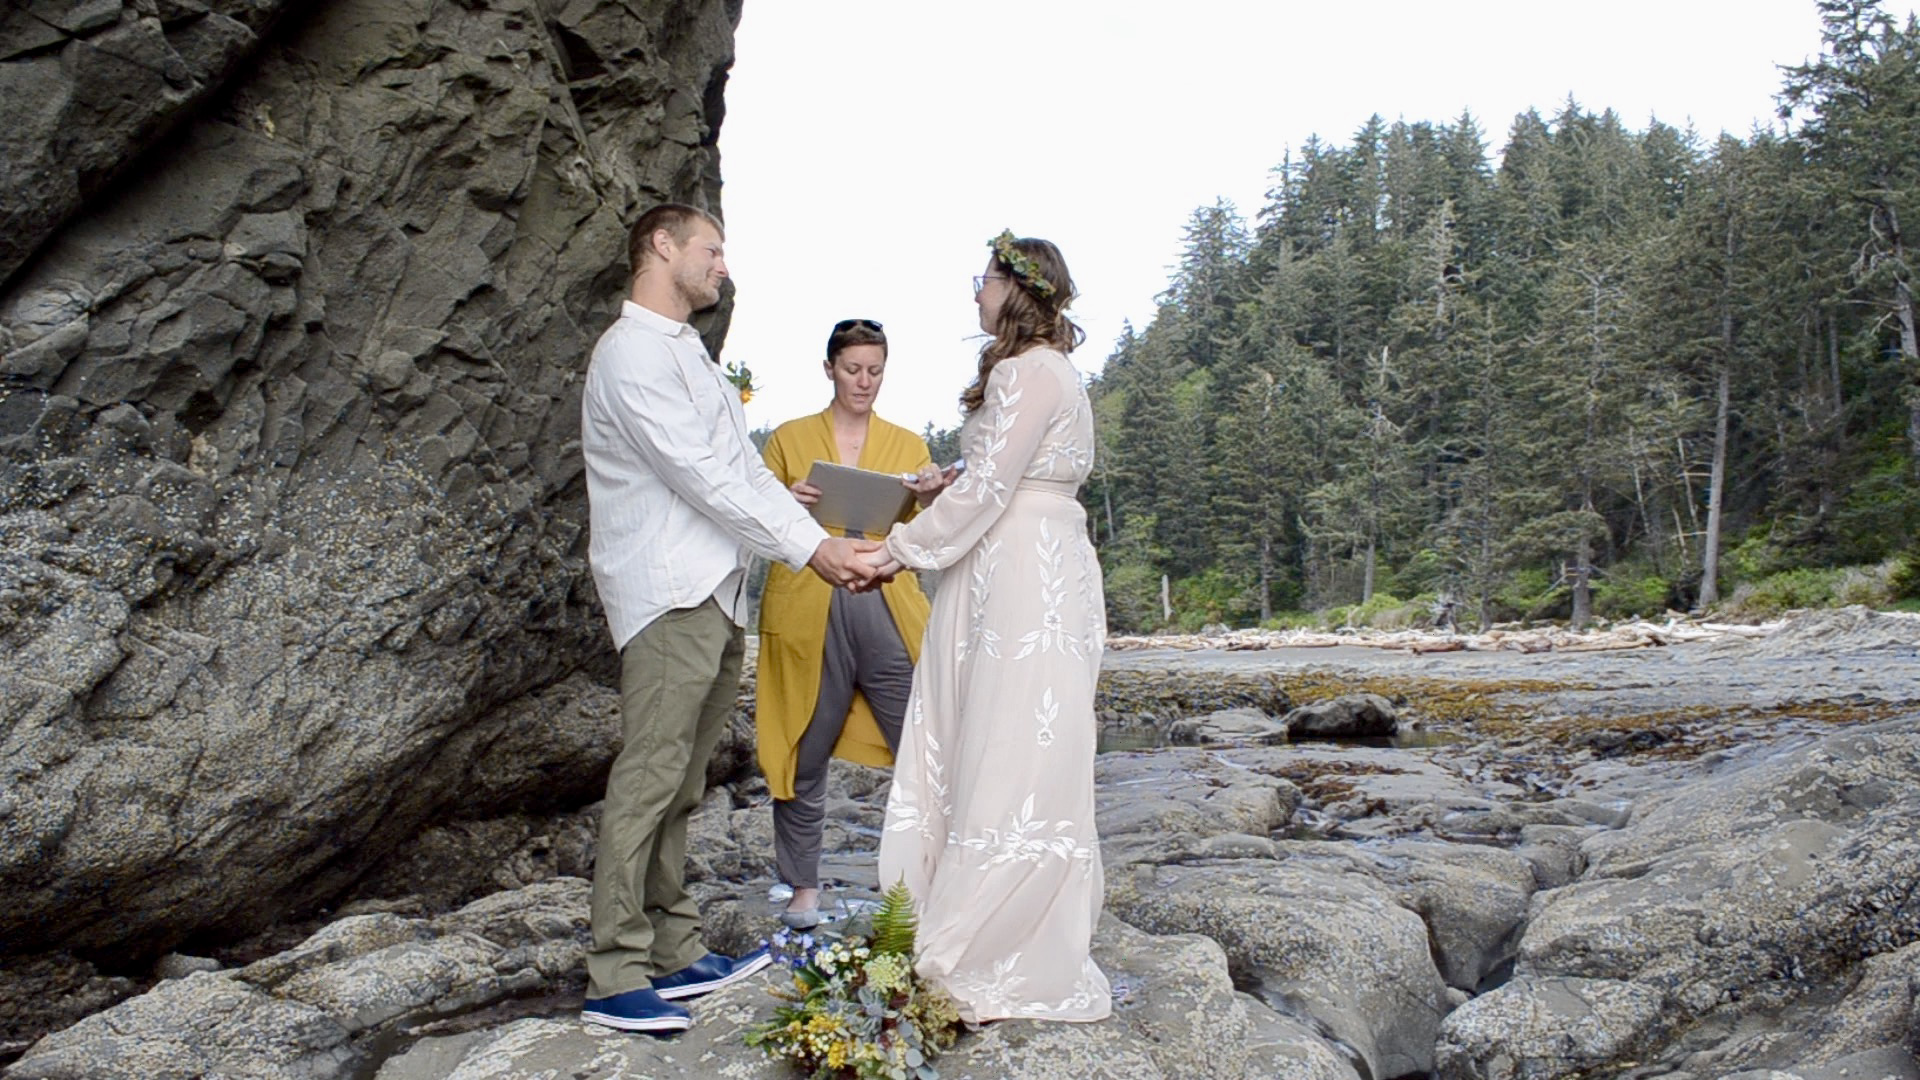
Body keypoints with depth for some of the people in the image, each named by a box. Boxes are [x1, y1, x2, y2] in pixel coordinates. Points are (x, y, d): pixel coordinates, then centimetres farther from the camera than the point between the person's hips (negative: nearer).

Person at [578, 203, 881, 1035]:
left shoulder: (688, 353, 22)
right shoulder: (634, 351, -8)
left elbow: (744, 468, 17)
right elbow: (701, 475, -17)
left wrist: (824, 541, 6)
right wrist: (809, 549, -17)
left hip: (715, 597, 9)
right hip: (669, 597, -9)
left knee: (679, 787, 11)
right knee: (648, 780, -9)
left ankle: (674, 953, 17)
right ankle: (615, 979, -4)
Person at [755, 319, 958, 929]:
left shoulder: (907, 446, 15)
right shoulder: (789, 439, 11)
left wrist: (928, 503, -11)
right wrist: (787, 505, -11)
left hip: (887, 609, 1)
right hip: (807, 613, -1)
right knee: (805, 757, 4)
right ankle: (804, 887, 19)